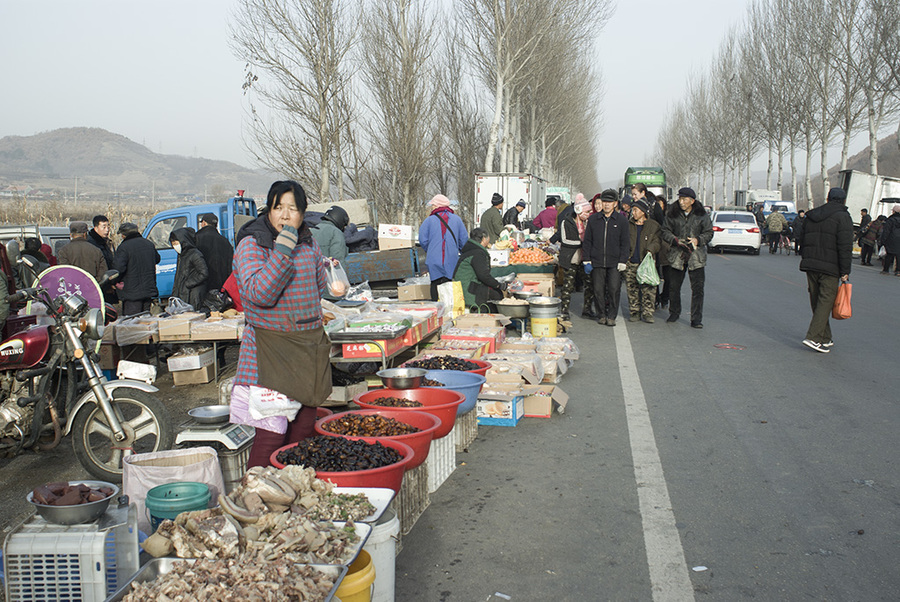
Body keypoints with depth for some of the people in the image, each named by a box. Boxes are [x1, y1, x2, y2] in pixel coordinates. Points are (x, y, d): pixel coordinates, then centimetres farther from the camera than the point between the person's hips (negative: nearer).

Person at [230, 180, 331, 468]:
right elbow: (257, 294, -23)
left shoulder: (309, 243, 9)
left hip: (310, 344, 6)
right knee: (271, 433, -11)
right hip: (271, 349, -6)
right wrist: (282, 253, -28)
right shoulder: (251, 244, -9)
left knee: (304, 429, 11)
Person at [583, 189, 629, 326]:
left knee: (614, 289, -5)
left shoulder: (621, 220, 3)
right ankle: (601, 314, 16)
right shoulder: (593, 219, 6)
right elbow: (587, 241, 9)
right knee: (598, 289, 2)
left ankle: (611, 316, 7)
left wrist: (622, 262, -3)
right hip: (597, 262, 1)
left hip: (614, 262, -1)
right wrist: (587, 261, 3)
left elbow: (624, 243, 5)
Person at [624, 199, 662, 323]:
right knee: (632, 289, 5)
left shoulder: (653, 226, 5)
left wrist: (651, 249, -18)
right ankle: (634, 312, 15)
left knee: (649, 289, -6)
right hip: (631, 263, 2)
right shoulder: (628, 225, 12)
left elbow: (657, 241, 2)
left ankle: (647, 313, 2)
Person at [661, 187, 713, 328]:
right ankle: (674, 313, 29)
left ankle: (696, 319, 3)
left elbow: (709, 233, 4)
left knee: (697, 288, -4)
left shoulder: (702, 215, 0)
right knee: (674, 286, 10)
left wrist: (698, 240, -15)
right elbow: (665, 231, 3)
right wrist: (676, 240, -15)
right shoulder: (672, 214, 2)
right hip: (677, 255, 1)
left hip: (697, 256, -1)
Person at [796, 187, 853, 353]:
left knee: (817, 302, 12)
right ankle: (813, 337, -11)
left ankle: (825, 338, 20)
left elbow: (802, 241, 16)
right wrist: (845, 271, -11)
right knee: (825, 302, -3)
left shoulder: (811, 216, 13)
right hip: (830, 268, -6)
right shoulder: (843, 217, -7)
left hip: (810, 265, 6)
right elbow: (845, 247, -13)